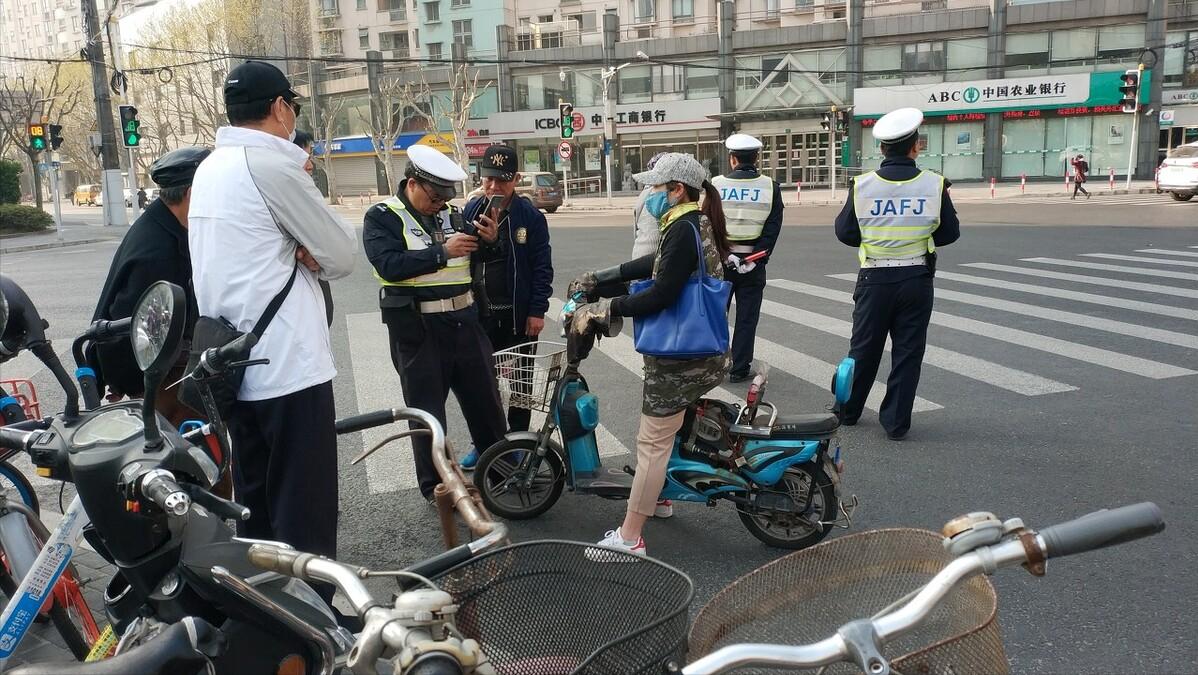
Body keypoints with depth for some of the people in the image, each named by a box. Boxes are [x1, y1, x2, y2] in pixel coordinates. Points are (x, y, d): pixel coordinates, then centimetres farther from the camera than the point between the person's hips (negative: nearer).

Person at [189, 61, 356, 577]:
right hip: (289, 368, -9)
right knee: (305, 515, -2)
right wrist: (314, 251, 6)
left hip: (233, 369, 9)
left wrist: (299, 252, -2)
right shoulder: (271, 163, -14)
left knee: (255, 507, 18)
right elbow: (341, 256, -12)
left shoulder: (209, 168, 14)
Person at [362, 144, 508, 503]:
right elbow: (389, 265, -21)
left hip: (464, 322, 5)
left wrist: (489, 240, -6)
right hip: (417, 330, -5)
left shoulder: (452, 213, 10)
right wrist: (442, 252, -25)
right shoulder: (382, 216, -5)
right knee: (427, 411, 7)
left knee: (485, 400, 15)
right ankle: (435, 486, 21)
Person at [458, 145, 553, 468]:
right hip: (479, 312, 4)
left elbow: (542, 266, -8)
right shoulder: (471, 211, 4)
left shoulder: (530, 216, -8)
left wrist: (537, 311, -12)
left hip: (518, 315, -4)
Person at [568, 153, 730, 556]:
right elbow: (652, 266, 20)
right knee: (664, 429, 26)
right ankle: (656, 497, 43)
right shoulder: (698, 225, 12)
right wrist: (595, 279, 19)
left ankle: (629, 537, 2)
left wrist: (602, 310, -18)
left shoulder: (683, 229, -18)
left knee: (652, 441, -5)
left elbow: (661, 295, -25)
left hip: (679, 357, -10)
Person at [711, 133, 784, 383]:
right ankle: (739, 369, 11)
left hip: (719, 260, 0)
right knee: (746, 318, 8)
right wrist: (756, 260, -9)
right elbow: (772, 229, -7)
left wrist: (724, 255, -9)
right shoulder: (770, 187, -2)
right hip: (753, 262, 0)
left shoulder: (715, 185, -4)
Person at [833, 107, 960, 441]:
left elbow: (845, 232, 0)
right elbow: (950, 233, 3)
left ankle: (846, 411, 26)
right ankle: (896, 422, 12)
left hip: (874, 278, 1)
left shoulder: (862, 185, -8)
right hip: (917, 279, 0)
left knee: (863, 348, 14)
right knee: (907, 351, 8)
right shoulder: (935, 185, -7)